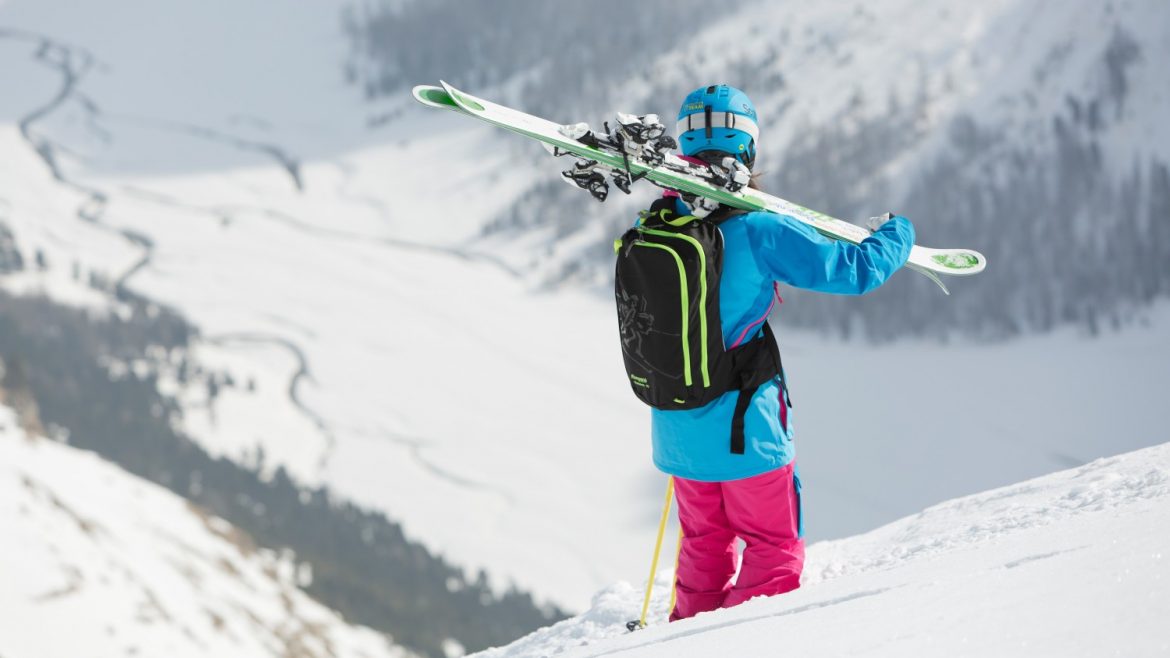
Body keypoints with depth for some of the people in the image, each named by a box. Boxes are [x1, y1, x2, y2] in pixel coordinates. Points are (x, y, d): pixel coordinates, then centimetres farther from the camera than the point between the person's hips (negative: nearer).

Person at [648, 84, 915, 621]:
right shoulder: (757, 231, -21)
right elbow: (852, 270, -14)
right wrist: (896, 235, 6)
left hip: (675, 430, 6)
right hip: (742, 428, -5)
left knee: (705, 543, 24)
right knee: (774, 548, 11)